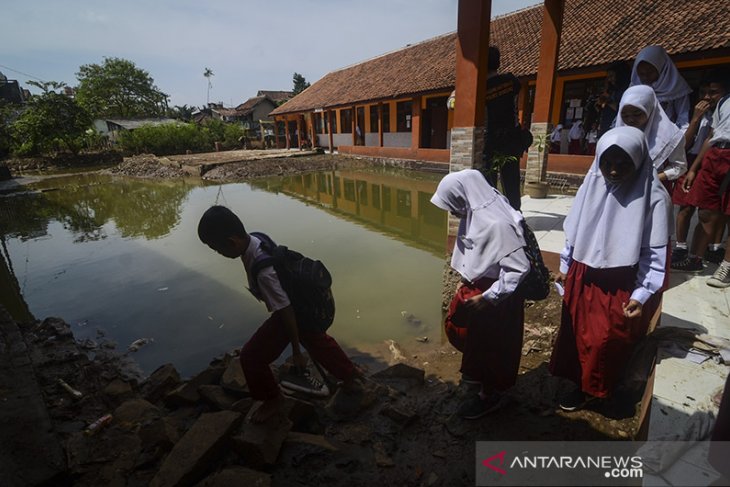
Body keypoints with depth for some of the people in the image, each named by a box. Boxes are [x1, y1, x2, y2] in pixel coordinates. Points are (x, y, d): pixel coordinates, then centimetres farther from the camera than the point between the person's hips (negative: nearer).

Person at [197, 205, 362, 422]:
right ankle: (351, 375, 49)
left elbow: (287, 311, -30)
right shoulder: (254, 241, -11)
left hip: (294, 312, -9)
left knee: (251, 356, 1)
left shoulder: (264, 272, -39)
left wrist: (296, 351, -17)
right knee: (317, 342, 29)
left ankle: (272, 400, 26)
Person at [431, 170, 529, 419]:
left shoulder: (496, 224, -31)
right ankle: (477, 369, 50)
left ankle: (489, 394, 38)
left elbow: (519, 268, -29)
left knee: (490, 344, 12)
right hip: (476, 286, 9)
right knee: (457, 327, 24)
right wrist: (465, 281, 11)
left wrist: (486, 298, -26)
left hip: (496, 295, -9)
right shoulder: (474, 213, -3)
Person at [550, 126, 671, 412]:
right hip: (583, 276, 5)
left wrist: (641, 295, -16)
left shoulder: (654, 197, -16)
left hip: (621, 285, -4)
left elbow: (655, 255, -13)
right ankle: (580, 382, 37)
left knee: (606, 339, 3)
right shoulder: (592, 185, -4)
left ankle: (593, 389, 29)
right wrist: (565, 267, 11)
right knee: (576, 331, 15)